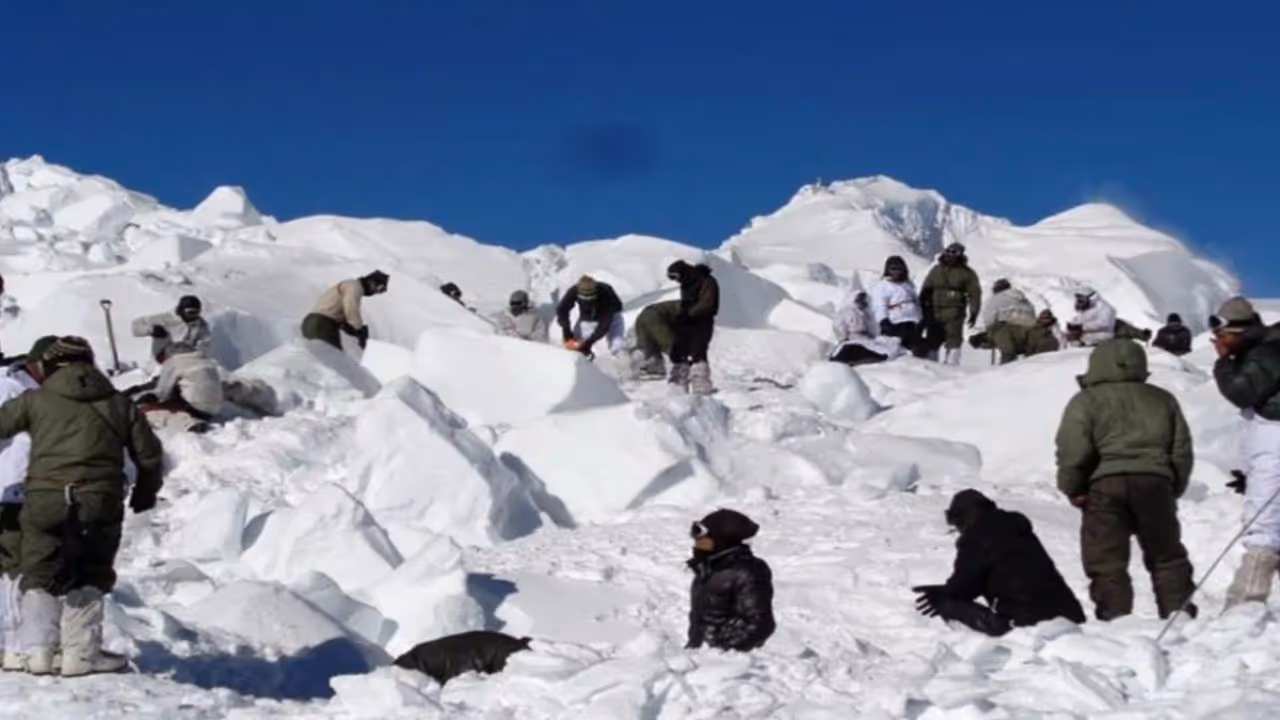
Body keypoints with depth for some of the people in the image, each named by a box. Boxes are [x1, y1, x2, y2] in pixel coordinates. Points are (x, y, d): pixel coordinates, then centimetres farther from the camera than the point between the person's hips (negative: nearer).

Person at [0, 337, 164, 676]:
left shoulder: (36, 400, 7)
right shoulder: (119, 404, 13)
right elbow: (149, 454, 15)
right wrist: (145, 493, 31)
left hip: (45, 499, -1)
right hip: (101, 503, 1)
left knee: (40, 576, 11)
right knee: (89, 578, 13)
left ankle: (36, 649, 0)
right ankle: (81, 654, 10)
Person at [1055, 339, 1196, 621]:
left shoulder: (1086, 401, 6)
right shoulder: (1163, 399, 20)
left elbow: (1072, 449, -6)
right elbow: (1182, 449, 17)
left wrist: (1073, 488, 4)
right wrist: (1175, 488, 24)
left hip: (1105, 484, -3)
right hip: (1155, 482, 3)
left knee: (1106, 561, 0)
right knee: (1166, 555, 15)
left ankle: (1115, 617, -7)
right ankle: (1178, 612, 11)